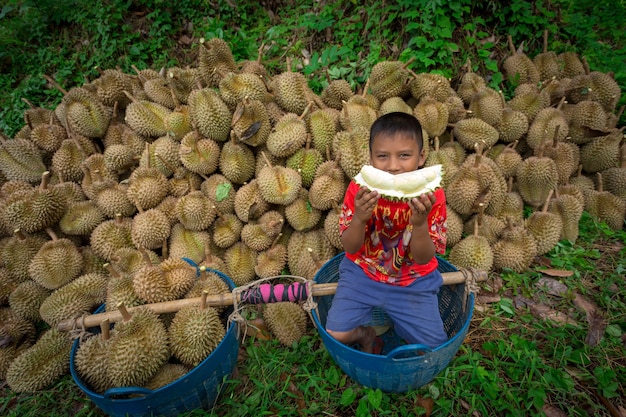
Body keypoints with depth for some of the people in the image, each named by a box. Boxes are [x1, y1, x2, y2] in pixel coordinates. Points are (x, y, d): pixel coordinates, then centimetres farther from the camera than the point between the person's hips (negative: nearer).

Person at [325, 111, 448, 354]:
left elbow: (423, 258, -17)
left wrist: (420, 223, -38)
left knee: (434, 346, -4)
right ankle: (366, 334, 23)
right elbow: (350, 248, -13)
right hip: (362, 273, 0)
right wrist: (359, 218, -35)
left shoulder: (431, 196, -19)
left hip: (413, 281, 0)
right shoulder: (359, 190, -17)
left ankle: (397, 328, 28)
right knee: (336, 334, -12)